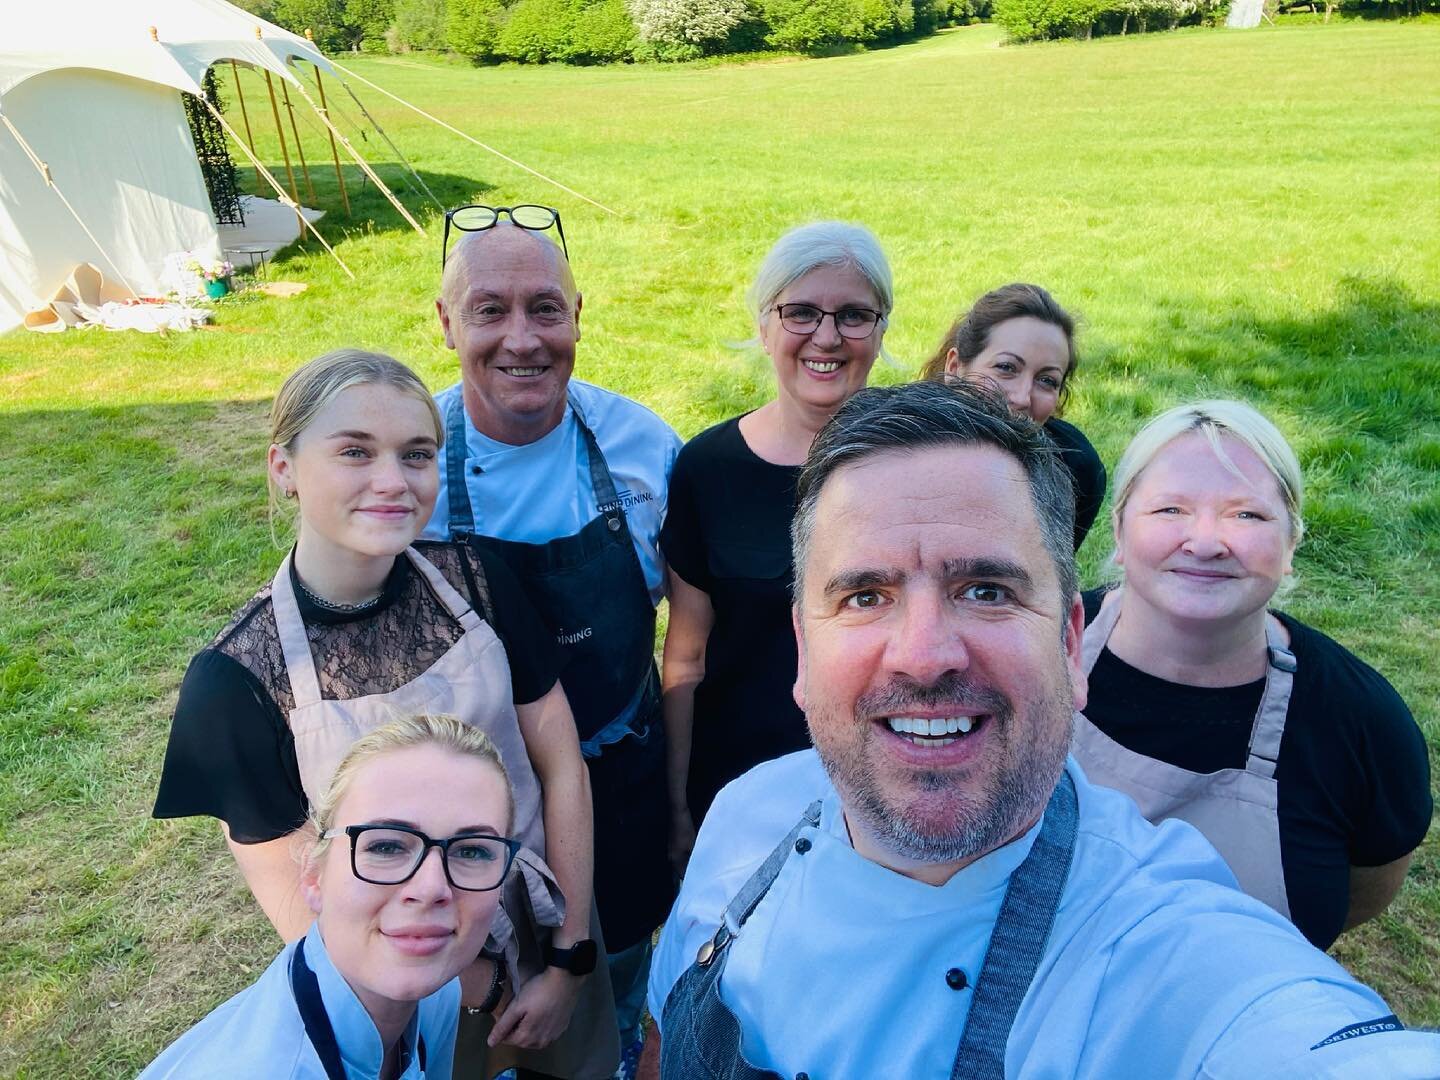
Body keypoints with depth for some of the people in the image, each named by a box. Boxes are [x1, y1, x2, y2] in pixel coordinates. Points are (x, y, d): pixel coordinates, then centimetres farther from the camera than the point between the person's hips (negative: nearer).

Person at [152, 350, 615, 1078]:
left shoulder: (475, 580, -15)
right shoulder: (238, 677, -21)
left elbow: (561, 764, -8)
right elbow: (296, 903, -12)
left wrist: (569, 960, -7)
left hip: (547, 935, 3)